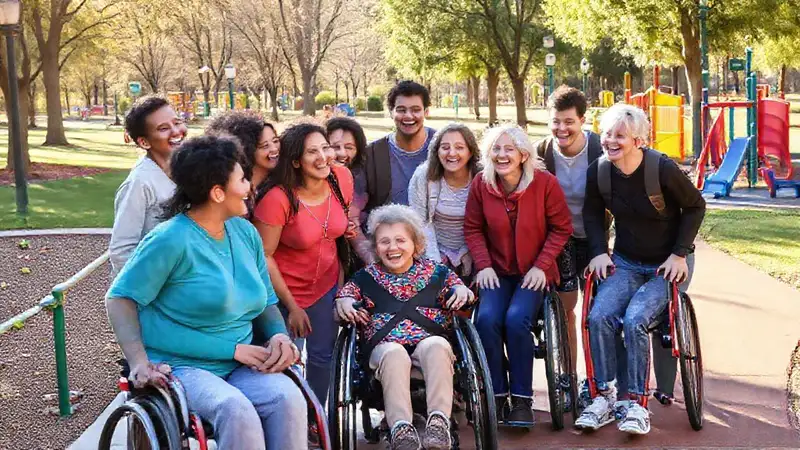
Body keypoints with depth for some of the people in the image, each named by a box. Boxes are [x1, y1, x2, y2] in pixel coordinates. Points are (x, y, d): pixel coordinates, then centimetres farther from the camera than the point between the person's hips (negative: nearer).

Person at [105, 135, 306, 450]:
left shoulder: (245, 233, 9)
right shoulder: (172, 239, -13)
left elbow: (265, 301, 17)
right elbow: (120, 298, -10)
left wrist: (278, 335, -4)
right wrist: (138, 362, -22)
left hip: (237, 365, 6)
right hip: (178, 366, -5)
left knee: (289, 399, -25)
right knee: (236, 411, -35)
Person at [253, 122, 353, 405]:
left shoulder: (342, 179, -11)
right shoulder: (277, 198, -27)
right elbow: (264, 256, -19)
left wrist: (342, 283, 6)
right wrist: (292, 306, -14)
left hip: (327, 284, 5)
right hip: (286, 290, -5)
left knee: (323, 355, 16)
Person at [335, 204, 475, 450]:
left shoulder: (436, 272, 18)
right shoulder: (366, 278, 18)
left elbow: (459, 295, 22)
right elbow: (344, 297, 24)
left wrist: (461, 290, -1)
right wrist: (344, 302, 0)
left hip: (429, 341, 1)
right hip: (385, 345, 0)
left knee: (436, 346, -37)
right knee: (394, 354, -38)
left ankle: (439, 421, -47)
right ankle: (401, 428, -50)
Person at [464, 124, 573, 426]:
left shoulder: (545, 182, -10)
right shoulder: (481, 184, -4)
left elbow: (561, 228, -3)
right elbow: (473, 229, 5)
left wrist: (541, 265, -10)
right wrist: (484, 265, -7)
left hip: (534, 272, -2)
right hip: (497, 271, 2)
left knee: (516, 318, -27)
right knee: (486, 318, -25)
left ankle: (522, 399, -13)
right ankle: (496, 395, -8)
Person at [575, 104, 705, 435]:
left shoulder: (663, 169, -20)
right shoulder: (598, 172, -7)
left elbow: (695, 207, -7)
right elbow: (593, 212, 11)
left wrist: (680, 254, -11)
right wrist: (599, 252, -2)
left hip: (668, 263, -4)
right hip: (626, 262, 4)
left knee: (635, 320, -26)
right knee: (599, 315, -20)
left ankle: (637, 403, -14)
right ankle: (604, 396, -8)